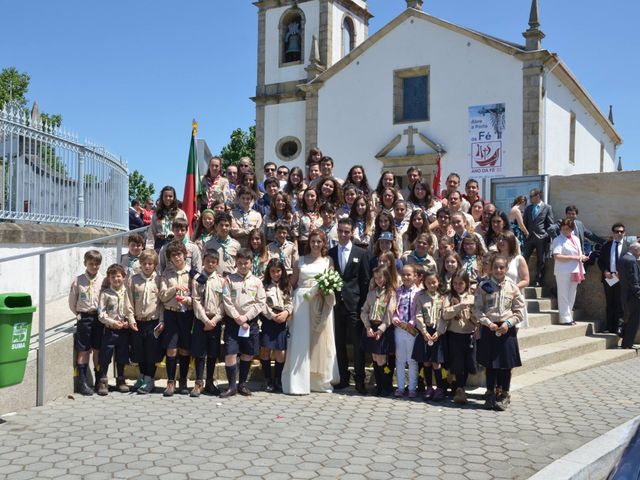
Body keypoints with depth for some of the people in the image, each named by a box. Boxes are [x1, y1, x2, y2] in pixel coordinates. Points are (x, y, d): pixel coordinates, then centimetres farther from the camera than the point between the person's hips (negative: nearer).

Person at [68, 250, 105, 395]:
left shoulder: (104, 280, -2)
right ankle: (83, 382, 6)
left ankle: (99, 380, 16)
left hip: (99, 318, 1)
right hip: (84, 318, 0)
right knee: (83, 350, 1)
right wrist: (80, 315, 5)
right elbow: (72, 302, 7)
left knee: (98, 350, 7)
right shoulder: (78, 280, -1)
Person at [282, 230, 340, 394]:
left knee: (320, 340, 3)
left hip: (320, 303, 0)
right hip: (302, 301, 0)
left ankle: (319, 380, 13)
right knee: (301, 340, -2)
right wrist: (290, 302, 2)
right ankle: (298, 382, 0)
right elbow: (292, 282, 11)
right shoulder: (301, 260, 11)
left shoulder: (328, 261, 10)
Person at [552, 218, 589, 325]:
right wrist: (573, 257, -19)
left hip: (575, 271, 8)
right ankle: (565, 319, -1)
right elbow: (557, 256, -19)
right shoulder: (558, 240, -8)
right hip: (563, 272, -8)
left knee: (571, 296, 13)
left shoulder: (576, 239, 17)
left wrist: (582, 257, 2)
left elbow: (579, 253, 25)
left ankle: (568, 317, 22)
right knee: (564, 296, -4)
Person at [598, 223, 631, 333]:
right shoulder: (606, 245, 9)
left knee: (620, 304, -1)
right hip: (608, 278, 3)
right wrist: (605, 271, -6)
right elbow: (600, 261, 10)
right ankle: (610, 328, 15)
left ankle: (618, 327, 4)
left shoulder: (628, 246, 0)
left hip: (621, 279, -3)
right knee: (610, 304, 9)